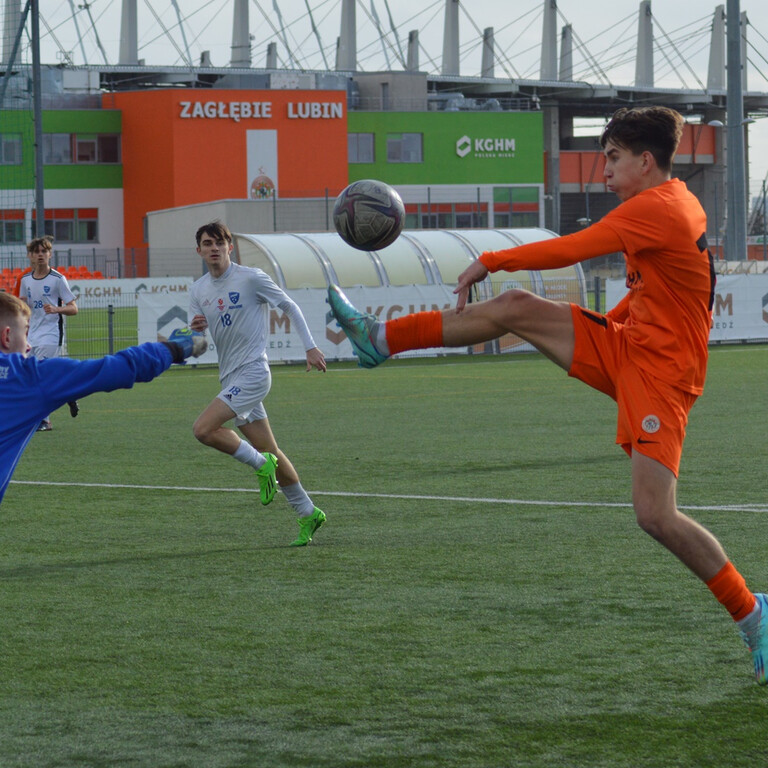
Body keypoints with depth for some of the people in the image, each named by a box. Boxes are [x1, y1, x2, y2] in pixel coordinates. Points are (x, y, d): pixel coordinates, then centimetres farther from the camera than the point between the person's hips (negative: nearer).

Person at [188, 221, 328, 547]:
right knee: (268, 451, 10)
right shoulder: (198, 290, 9)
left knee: (203, 429, -22)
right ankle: (308, 513, 21)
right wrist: (195, 328, -11)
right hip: (230, 378, 7)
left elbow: (290, 307, 0)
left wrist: (310, 346, -5)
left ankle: (260, 463, -4)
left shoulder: (250, 278, -8)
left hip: (253, 372, -7)